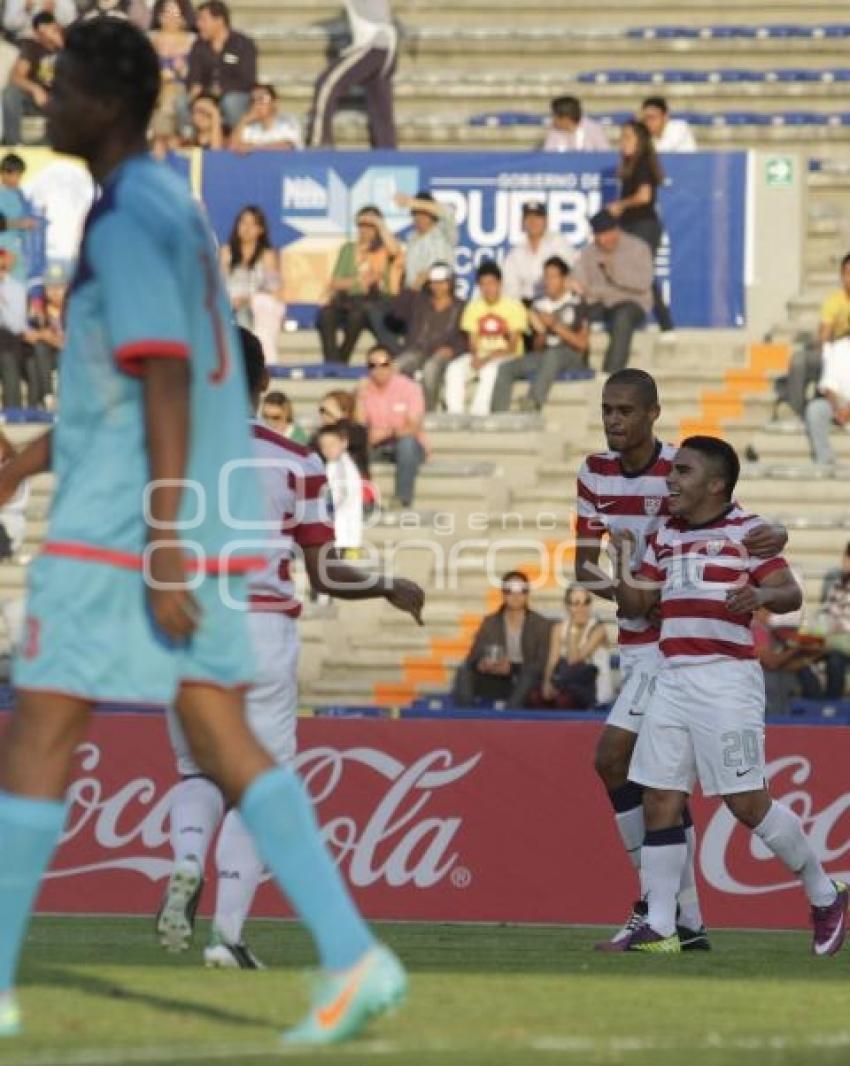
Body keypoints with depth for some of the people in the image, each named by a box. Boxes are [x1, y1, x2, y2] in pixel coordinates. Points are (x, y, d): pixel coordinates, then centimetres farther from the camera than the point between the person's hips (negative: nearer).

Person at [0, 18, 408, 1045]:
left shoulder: (127, 224, -14)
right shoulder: (170, 207, 16)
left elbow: (164, 384, -21)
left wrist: (164, 549, -23)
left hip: (115, 536, -9)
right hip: (207, 531, 9)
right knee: (224, 743, 7)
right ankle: (351, 955, -3)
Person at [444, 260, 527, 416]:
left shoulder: (514, 307, -6)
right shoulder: (473, 307, 7)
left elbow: (512, 347, -11)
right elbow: (473, 341, 6)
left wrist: (488, 359, -23)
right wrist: (475, 357, -17)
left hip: (507, 357, -4)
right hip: (480, 355, 4)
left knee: (490, 370, -37)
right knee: (454, 369, -25)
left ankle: (477, 413, -40)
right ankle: (454, 414, -30)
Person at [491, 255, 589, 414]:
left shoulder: (578, 304, -2)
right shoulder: (540, 305, 12)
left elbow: (583, 344, -8)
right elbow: (538, 348, 15)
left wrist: (555, 325, -13)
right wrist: (541, 332, -7)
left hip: (572, 358, -5)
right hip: (544, 357, 5)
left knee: (553, 354, -40)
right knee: (505, 368, -16)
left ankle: (533, 402, -53)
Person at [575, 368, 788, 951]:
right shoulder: (596, 472, 4)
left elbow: (744, 535, -14)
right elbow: (584, 561, 5)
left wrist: (774, 538, -39)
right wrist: (620, 589, -17)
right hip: (637, 643, 7)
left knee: (613, 760, -13)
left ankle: (658, 905, -5)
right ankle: (687, 919, 12)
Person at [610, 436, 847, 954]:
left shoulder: (746, 530, -4)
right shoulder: (665, 536, 16)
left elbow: (791, 593, -12)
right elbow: (635, 605, 21)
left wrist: (761, 595, -33)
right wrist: (623, 557, 4)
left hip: (727, 679, -7)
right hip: (673, 678, 7)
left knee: (747, 802, -7)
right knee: (660, 800, 0)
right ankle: (659, 929, 3)